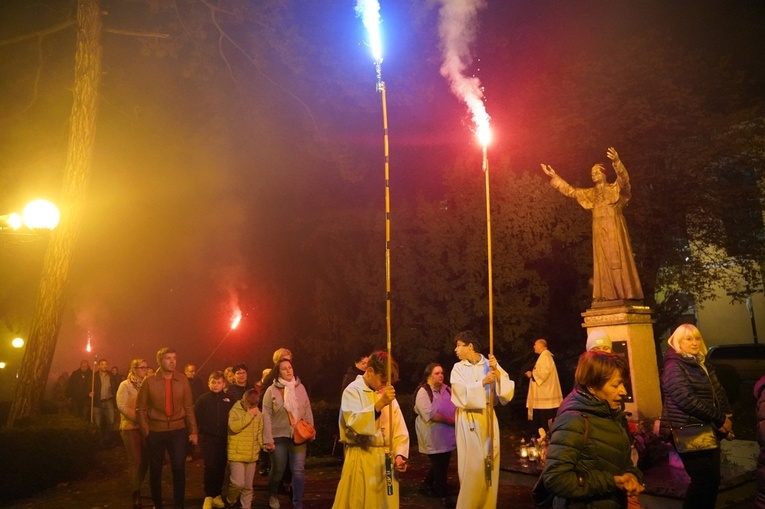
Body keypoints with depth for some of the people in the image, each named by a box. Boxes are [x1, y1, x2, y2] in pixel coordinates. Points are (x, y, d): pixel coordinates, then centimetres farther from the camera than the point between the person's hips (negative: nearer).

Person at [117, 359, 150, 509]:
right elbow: (121, 406, -16)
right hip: (130, 427, -4)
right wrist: (137, 417, -21)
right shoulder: (125, 385, -6)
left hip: (146, 426, 5)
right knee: (135, 459, -3)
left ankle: (138, 487, 26)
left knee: (145, 459, 7)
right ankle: (136, 492, 9)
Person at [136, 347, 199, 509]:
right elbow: (140, 408, 0)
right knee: (155, 470, 12)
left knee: (179, 469, 0)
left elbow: (188, 407, 2)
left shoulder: (183, 380, -1)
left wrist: (193, 431, -1)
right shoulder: (149, 381, -5)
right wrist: (146, 431, -5)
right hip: (156, 432, 0)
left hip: (178, 430, 1)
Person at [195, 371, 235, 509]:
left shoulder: (229, 400, 2)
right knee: (210, 466, -9)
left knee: (221, 467, 7)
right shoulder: (203, 399, -1)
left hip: (224, 439, 2)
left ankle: (217, 495, 22)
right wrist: (200, 431, -9)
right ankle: (208, 496, 4)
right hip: (208, 438, -2)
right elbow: (195, 417, -4)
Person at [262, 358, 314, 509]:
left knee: (298, 470, -2)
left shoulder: (300, 387, 3)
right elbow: (267, 415, -6)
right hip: (279, 436, -1)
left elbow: (308, 411, 7)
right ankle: (273, 495, 40)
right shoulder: (271, 390, -5)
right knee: (278, 470, 12)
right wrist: (268, 439, -9)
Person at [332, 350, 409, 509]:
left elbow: (400, 428, 9)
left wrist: (400, 454, -5)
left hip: (387, 459, 5)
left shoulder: (387, 393, 9)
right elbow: (355, 423, -24)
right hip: (362, 460, -5)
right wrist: (379, 405, -32)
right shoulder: (352, 391, -8)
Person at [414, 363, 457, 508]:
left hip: (447, 435, 7)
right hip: (433, 437, -7)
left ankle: (427, 486, 34)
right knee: (439, 466, 1)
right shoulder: (423, 391, -14)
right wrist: (451, 420, -19)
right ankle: (444, 496, 15)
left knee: (443, 464, 16)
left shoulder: (446, 389, 8)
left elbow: (455, 407, 11)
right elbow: (430, 414, -22)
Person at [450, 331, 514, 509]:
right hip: (468, 421, -1)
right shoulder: (458, 368, -1)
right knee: (473, 466, -4)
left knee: (489, 465, 6)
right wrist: (483, 382, -23)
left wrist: (497, 372, -20)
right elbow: (462, 394, -14)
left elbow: (507, 391, -7)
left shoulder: (490, 364, 0)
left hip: (488, 418, 2)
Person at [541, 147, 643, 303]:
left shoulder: (615, 189, 4)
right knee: (603, 262, -1)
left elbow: (624, 179, -17)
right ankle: (607, 296, -2)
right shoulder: (590, 194, 19)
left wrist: (617, 162, -34)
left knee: (617, 260, -10)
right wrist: (554, 176, 15)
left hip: (614, 231, -5)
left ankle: (624, 294, -12)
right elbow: (570, 191, 20)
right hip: (600, 232, 5)